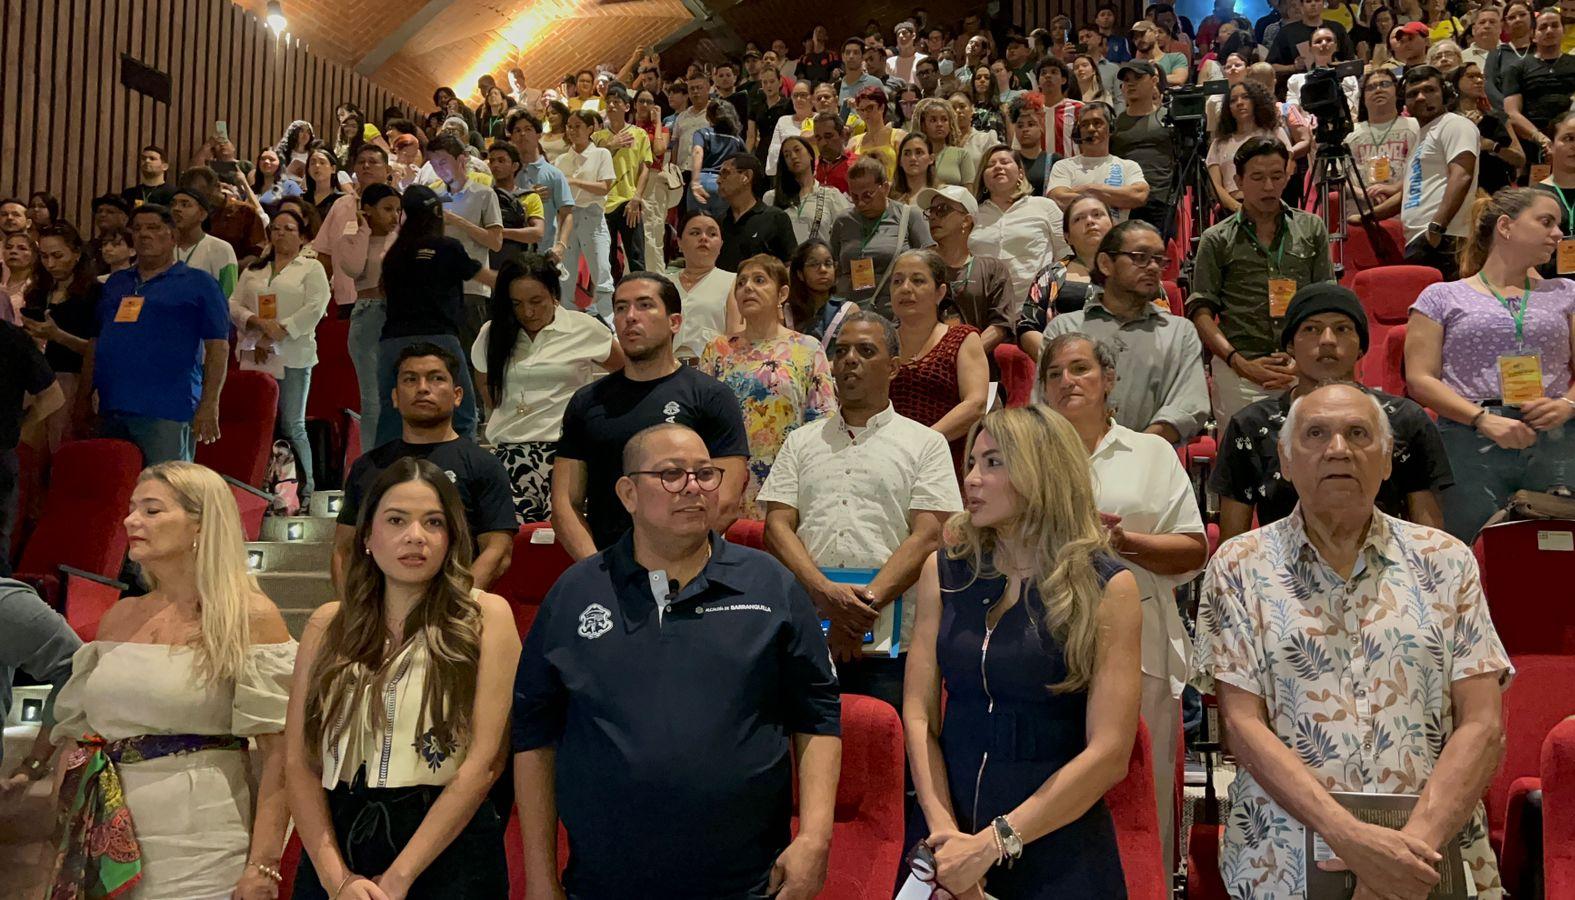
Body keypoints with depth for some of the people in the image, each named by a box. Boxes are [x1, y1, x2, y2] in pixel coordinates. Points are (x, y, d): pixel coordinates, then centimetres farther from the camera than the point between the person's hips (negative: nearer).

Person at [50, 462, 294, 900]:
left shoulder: (250, 619, -8)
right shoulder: (119, 617, 9)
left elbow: (278, 753, -13)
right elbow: (77, 729, 16)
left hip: (201, 850, -5)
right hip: (113, 847, 5)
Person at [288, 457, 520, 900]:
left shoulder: (485, 616, -5)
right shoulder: (327, 625, 5)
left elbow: (485, 761, -11)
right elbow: (300, 762, 1)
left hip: (447, 850, -3)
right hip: (337, 840, 3)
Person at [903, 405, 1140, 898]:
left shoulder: (1106, 588, -8)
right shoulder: (945, 571, 1)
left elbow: (1109, 752, -13)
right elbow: (918, 714, -3)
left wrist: (994, 842, -17)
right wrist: (943, 828, -15)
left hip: (1056, 850, -2)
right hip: (946, 837, 3)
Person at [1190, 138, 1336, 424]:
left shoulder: (1311, 229, 16)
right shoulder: (1217, 240, 9)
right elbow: (1201, 312, 3)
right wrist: (1242, 364, -9)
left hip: (1305, 367, 2)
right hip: (1238, 369, -1)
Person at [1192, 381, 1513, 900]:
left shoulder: (1446, 561, 5)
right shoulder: (1240, 566, 1)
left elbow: (1482, 725, 0)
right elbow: (1243, 724, -6)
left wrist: (1418, 840, -14)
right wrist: (1349, 835, -17)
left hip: (1436, 853, 1)